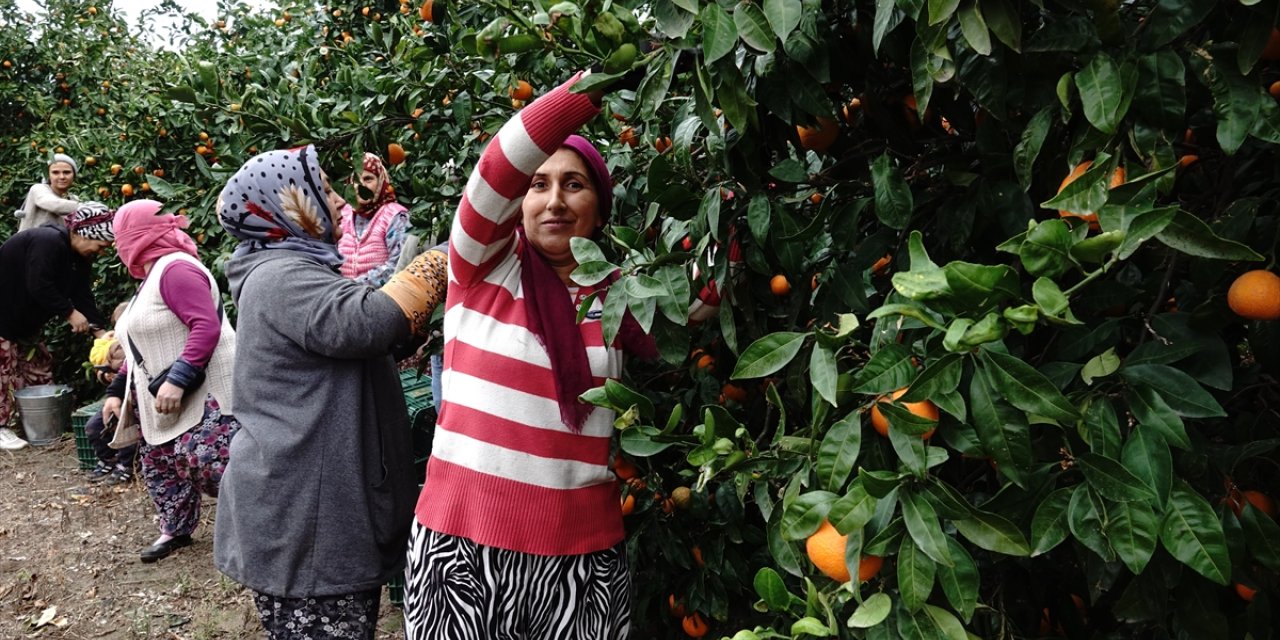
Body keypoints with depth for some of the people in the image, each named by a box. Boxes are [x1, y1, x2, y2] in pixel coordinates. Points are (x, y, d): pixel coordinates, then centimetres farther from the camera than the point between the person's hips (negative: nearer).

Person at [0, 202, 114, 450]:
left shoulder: (79, 256, -1)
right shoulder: (48, 242, -29)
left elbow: (82, 294, -3)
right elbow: (40, 287, -33)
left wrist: (99, 330, -11)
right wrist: (70, 314, -26)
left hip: (24, 316, 10)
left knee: (38, 365, 11)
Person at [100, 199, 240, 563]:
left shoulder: (175, 269, -15)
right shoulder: (151, 278, 19)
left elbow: (207, 326, -27)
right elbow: (142, 347, 24)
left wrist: (177, 379, -31)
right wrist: (117, 392, 19)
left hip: (203, 394, -11)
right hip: (164, 400, 11)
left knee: (211, 465, -14)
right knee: (158, 463, 16)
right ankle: (176, 530, 31)